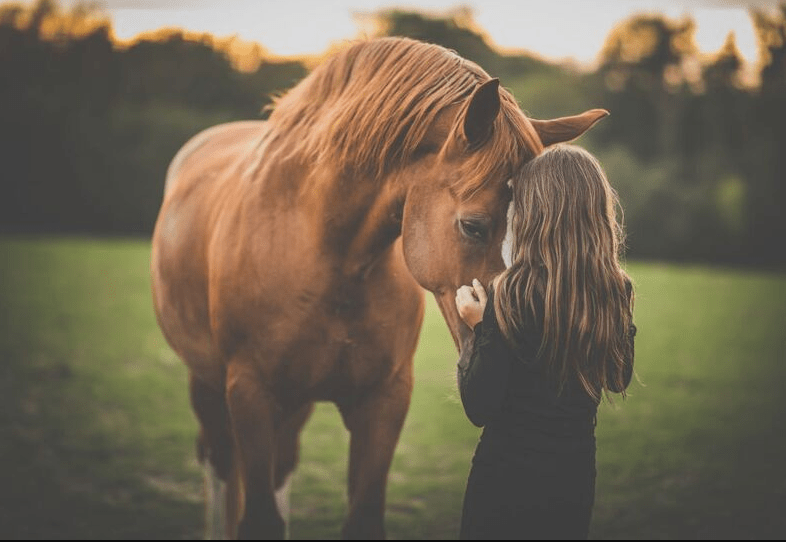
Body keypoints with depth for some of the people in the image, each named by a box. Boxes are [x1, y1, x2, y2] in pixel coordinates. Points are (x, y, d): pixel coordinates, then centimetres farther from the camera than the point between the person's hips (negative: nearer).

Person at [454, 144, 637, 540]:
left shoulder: (511, 294, -21)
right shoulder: (617, 293, -6)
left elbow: (479, 408, -18)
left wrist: (477, 327, -6)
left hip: (506, 477, -5)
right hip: (577, 477, 5)